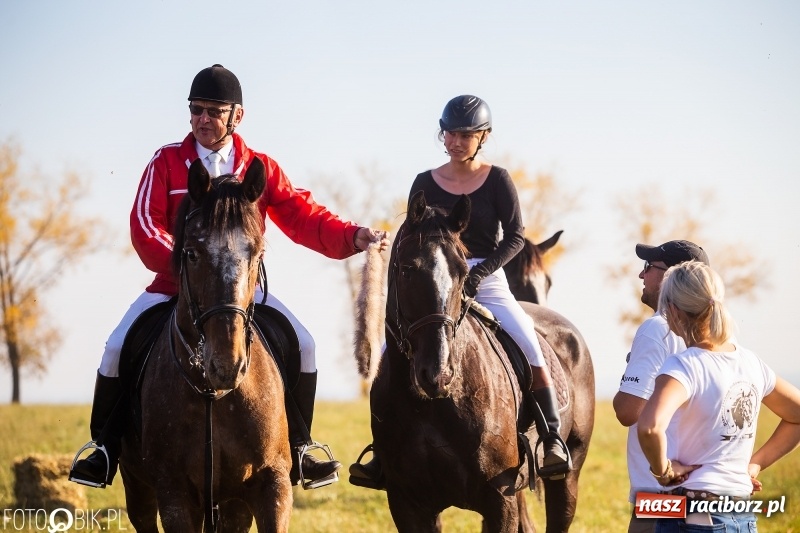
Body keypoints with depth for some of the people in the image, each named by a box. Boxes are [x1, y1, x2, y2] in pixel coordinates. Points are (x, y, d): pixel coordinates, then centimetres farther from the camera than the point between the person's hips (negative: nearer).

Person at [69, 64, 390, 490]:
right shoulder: (167, 162, -2)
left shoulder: (260, 168, 2)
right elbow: (144, 224, -11)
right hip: (174, 285, -1)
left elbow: (303, 218, -6)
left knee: (302, 344, -16)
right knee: (118, 349, -16)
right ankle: (104, 449, 0)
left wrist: (352, 236, -23)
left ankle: (296, 450, -3)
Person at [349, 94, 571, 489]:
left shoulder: (497, 180, 1)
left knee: (530, 348, -24)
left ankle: (553, 440, -16)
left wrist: (478, 273, -15)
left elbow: (515, 236, -3)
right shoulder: (426, 184, 6)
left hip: (488, 282, -2)